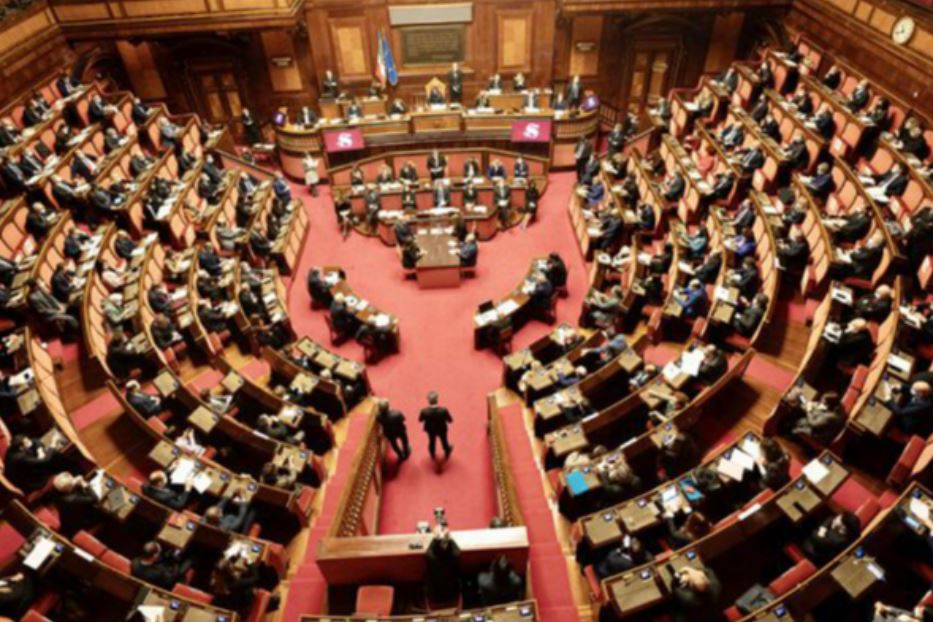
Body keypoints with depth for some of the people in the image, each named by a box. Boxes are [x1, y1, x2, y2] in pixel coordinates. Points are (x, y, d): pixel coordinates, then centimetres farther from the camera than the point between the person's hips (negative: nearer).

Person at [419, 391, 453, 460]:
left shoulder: (424, 411, -37)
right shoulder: (443, 410, -38)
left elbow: (420, 420, -14)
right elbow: (450, 420, -20)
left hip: (430, 430, 1)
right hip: (441, 430, -1)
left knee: (432, 441, 32)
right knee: (444, 441, 30)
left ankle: (432, 456, 60)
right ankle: (447, 454, 60)